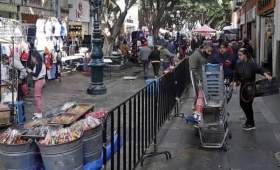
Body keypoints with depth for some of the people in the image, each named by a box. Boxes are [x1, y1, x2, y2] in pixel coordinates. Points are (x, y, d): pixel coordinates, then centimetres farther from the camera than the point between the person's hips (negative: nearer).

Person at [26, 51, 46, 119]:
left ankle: (39, 114, -1)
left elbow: (36, 75, -22)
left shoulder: (38, 64, -20)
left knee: (37, 97, -5)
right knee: (39, 97, 16)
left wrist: (30, 71, -8)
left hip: (39, 81, -10)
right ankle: (39, 112, 24)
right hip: (41, 80, 10)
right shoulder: (41, 63, 10)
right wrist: (32, 71, 6)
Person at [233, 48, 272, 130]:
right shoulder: (239, 65, 3)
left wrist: (266, 75, -45)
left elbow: (260, 69, -28)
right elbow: (236, 76, 7)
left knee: (248, 105, -2)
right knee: (242, 104, 11)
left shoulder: (251, 63, -15)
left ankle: (251, 124, 14)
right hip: (243, 87, 6)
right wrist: (234, 85, -3)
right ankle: (249, 119, 35)